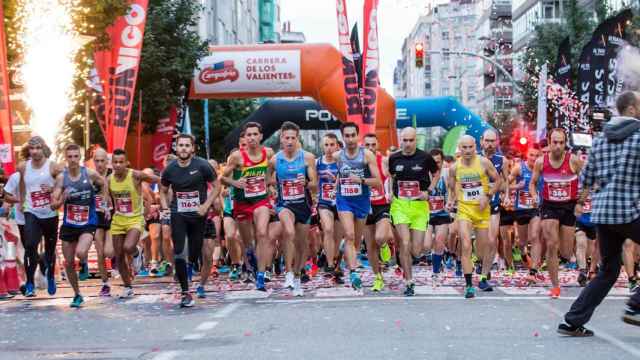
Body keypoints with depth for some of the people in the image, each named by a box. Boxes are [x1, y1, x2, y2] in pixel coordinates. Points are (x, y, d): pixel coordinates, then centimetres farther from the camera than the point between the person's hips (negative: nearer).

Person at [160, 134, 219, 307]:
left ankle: (188, 269, 44)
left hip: (197, 215, -1)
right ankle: (185, 293, -7)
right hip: (178, 215, 1)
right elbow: (163, 191, 16)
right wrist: (165, 208, -1)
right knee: (179, 252, -11)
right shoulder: (170, 169, 1)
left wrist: (206, 205, -11)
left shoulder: (202, 166, -7)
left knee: (195, 252, 8)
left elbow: (216, 187, 0)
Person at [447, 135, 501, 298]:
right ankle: (468, 285, -10)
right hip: (464, 209, 0)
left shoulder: (484, 162, -6)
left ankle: (484, 279, 32)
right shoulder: (454, 167, -1)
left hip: (482, 209, 0)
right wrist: (451, 201, -7)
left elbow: (498, 180, 2)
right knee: (466, 246, -13)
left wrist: (488, 196, -11)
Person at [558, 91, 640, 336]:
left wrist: (581, 201, 32)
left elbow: (587, 176, 18)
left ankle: (573, 322, 11)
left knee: (607, 272, 15)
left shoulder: (600, 138, 14)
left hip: (602, 212, 7)